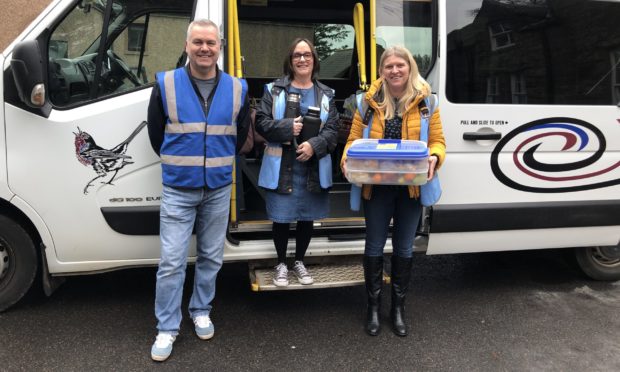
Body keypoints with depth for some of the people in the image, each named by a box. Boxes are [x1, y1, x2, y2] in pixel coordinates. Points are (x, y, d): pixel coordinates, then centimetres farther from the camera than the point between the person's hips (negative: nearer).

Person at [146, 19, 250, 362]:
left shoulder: (237, 89, 1)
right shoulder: (165, 85, -5)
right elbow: (155, 133, 7)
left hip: (219, 189, 2)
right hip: (177, 189, -2)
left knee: (211, 257, 13)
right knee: (171, 262, -1)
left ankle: (201, 312, 32)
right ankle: (167, 328, 13)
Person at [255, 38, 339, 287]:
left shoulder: (325, 95, 9)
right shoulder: (274, 90, 2)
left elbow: (332, 129, 1)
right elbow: (261, 122, -4)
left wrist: (314, 145, -16)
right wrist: (288, 128, -19)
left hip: (313, 168, 3)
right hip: (281, 167, -2)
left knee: (307, 216, 12)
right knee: (281, 216, 4)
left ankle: (299, 261, 32)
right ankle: (281, 263, 24)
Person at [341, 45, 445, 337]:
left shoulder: (426, 101, 0)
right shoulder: (369, 101, -1)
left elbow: (437, 140, 1)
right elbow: (354, 139, 2)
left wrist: (434, 157, -21)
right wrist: (347, 159, -18)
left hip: (412, 188, 1)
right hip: (376, 187, 0)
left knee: (404, 249, 14)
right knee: (374, 248, 10)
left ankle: (398, 308, 32)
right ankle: (373, 307, 29)